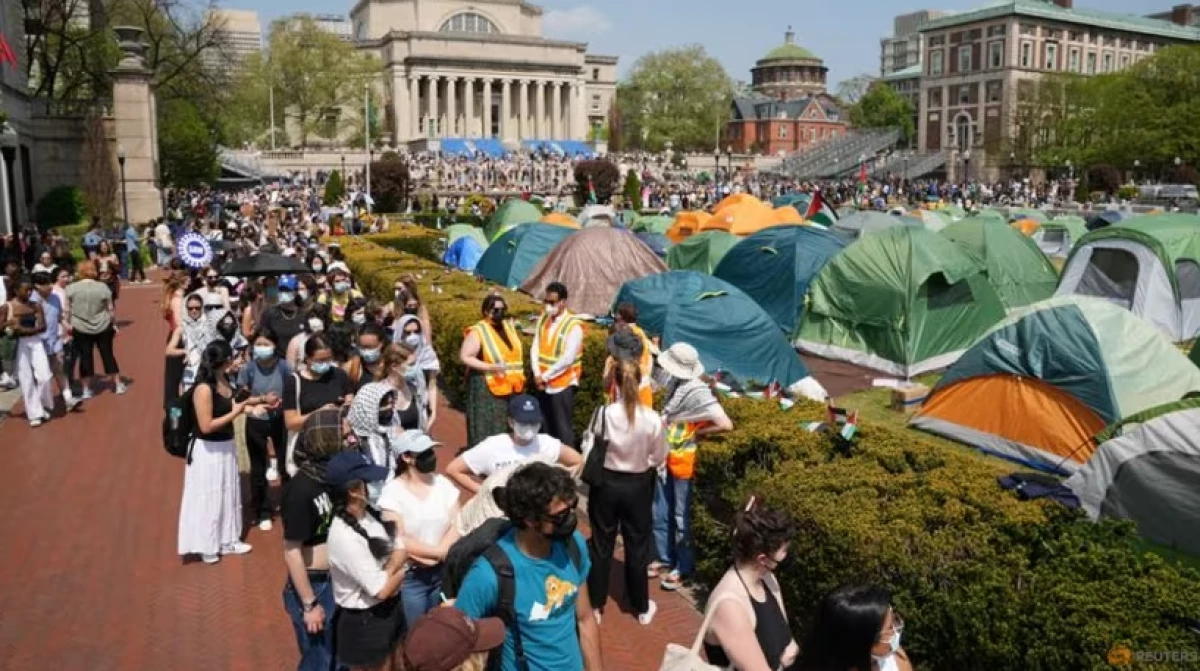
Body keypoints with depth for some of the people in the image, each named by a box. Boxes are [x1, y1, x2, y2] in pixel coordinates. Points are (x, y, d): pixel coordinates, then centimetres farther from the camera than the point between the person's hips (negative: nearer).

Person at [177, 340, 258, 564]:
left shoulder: (225, 381, 1)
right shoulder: (204, 388, -24)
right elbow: (206, 426, -25)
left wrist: (247, 403, 8)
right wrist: (235, 413, -20)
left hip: (227, 446, 9)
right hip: (208, 450, -9)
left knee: (229, 494, 20)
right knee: (208, 498, 7)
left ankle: (228, 540, 36)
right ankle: (206, 546, 24)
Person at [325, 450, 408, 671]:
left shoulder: (370, 513, -5)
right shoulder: (344, 536, -30)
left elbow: (401, 549, 0)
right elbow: (381, 590, -26)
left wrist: (388, 571, -20)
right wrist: (401, 570, -7)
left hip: (389, 609, 8)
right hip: (364, 622, -8)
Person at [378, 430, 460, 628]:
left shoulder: (443, 483, 1)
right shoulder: (393, 491, -10)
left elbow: (457, 527, -3)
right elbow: (399, 541, -14)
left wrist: (433, 557, -15)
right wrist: (438, 552, -14)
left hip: (443, 572, 3)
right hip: (409, 577, -3)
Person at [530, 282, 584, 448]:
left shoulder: (574, 326, -16)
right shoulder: (543, 319, 6)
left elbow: (567, 359, -20)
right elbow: (535, 347, 5)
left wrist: (545, 376, -13)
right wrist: (537, 374, -8)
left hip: (562, 384, -6)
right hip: (543, 384, 6)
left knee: (563, 428, -1)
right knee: (547, 427, 16)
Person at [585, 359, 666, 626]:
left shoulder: (604, 413, -19)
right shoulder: (653, 419, -18)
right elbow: (659, 458, -5)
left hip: (605, 482, 0)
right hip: (638, 486, 0)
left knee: (601, 545, 16)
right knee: (637, 546, 16)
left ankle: (595, 606, 28)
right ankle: (642, 608, 30)